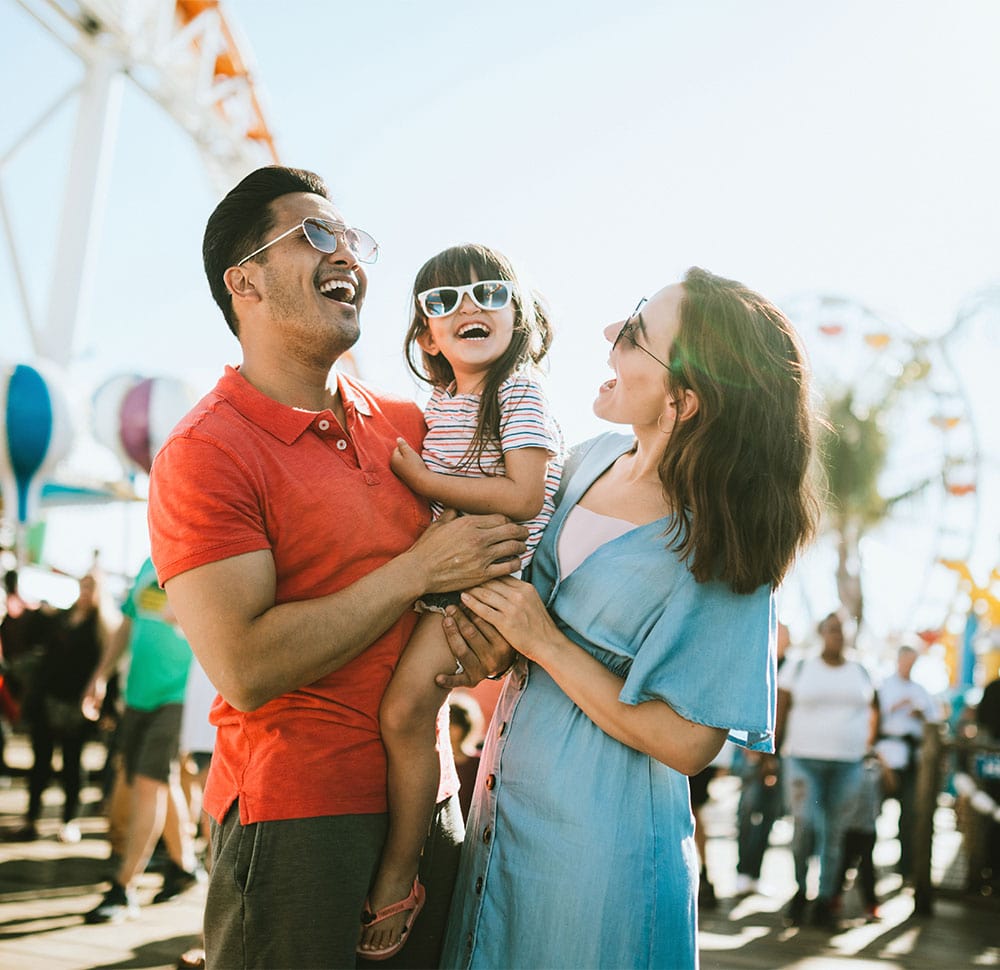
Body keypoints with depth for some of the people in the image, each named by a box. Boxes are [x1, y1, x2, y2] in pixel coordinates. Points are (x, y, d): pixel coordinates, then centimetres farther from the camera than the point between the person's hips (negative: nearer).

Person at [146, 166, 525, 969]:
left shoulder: (406, 424, 7)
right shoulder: (205, 453, -12)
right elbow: (247, 670, -21)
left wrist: (484, 642, -3)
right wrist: (418, 570, -16)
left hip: (424, 797, 6)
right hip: (294, 812, -6)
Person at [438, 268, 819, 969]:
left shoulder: (722, 551, -20)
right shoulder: (593, 460, -2)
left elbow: (686, 744, -19)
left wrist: (545, 643, -18)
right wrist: (488, 634, -9)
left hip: (593, 838, -6)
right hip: (506, 799, 6)